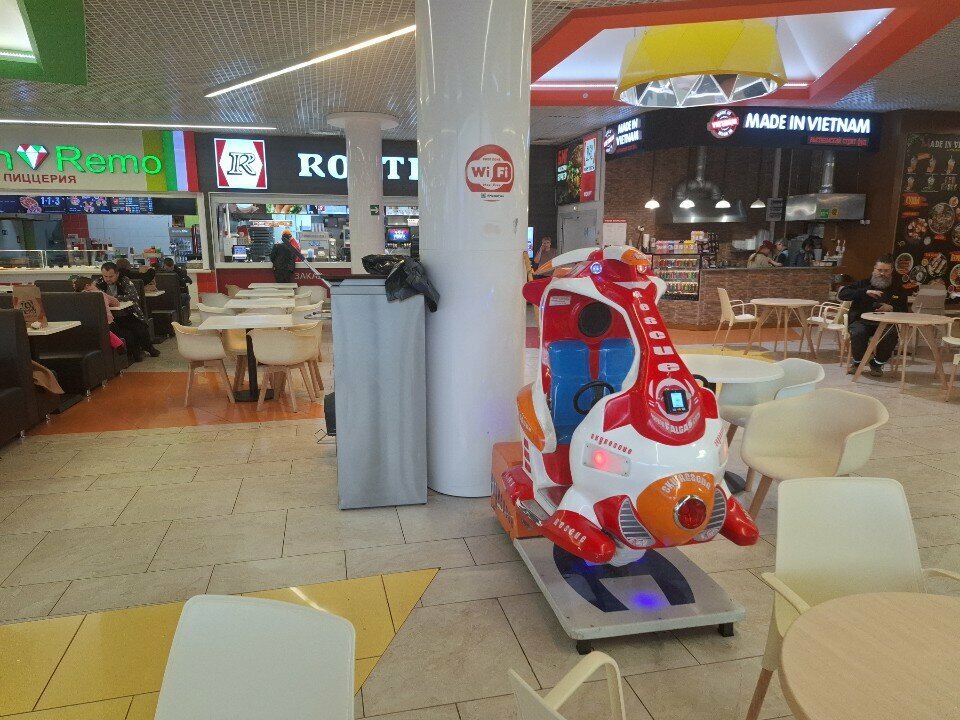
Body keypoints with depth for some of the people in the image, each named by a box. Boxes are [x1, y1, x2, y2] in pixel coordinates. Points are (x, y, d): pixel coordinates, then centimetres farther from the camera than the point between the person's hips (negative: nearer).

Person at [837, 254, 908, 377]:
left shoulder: (898, 289, 16)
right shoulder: (864, 284, 10)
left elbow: (904, 312, 16)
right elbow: (842, 294, -4)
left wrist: (891, 308, -8)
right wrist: (865, 292, -16)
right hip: (861, 321, -1)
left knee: (891, 335, -33)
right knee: (858, 333, -35)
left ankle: (877, 364, -6)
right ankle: (857, 362, -6)